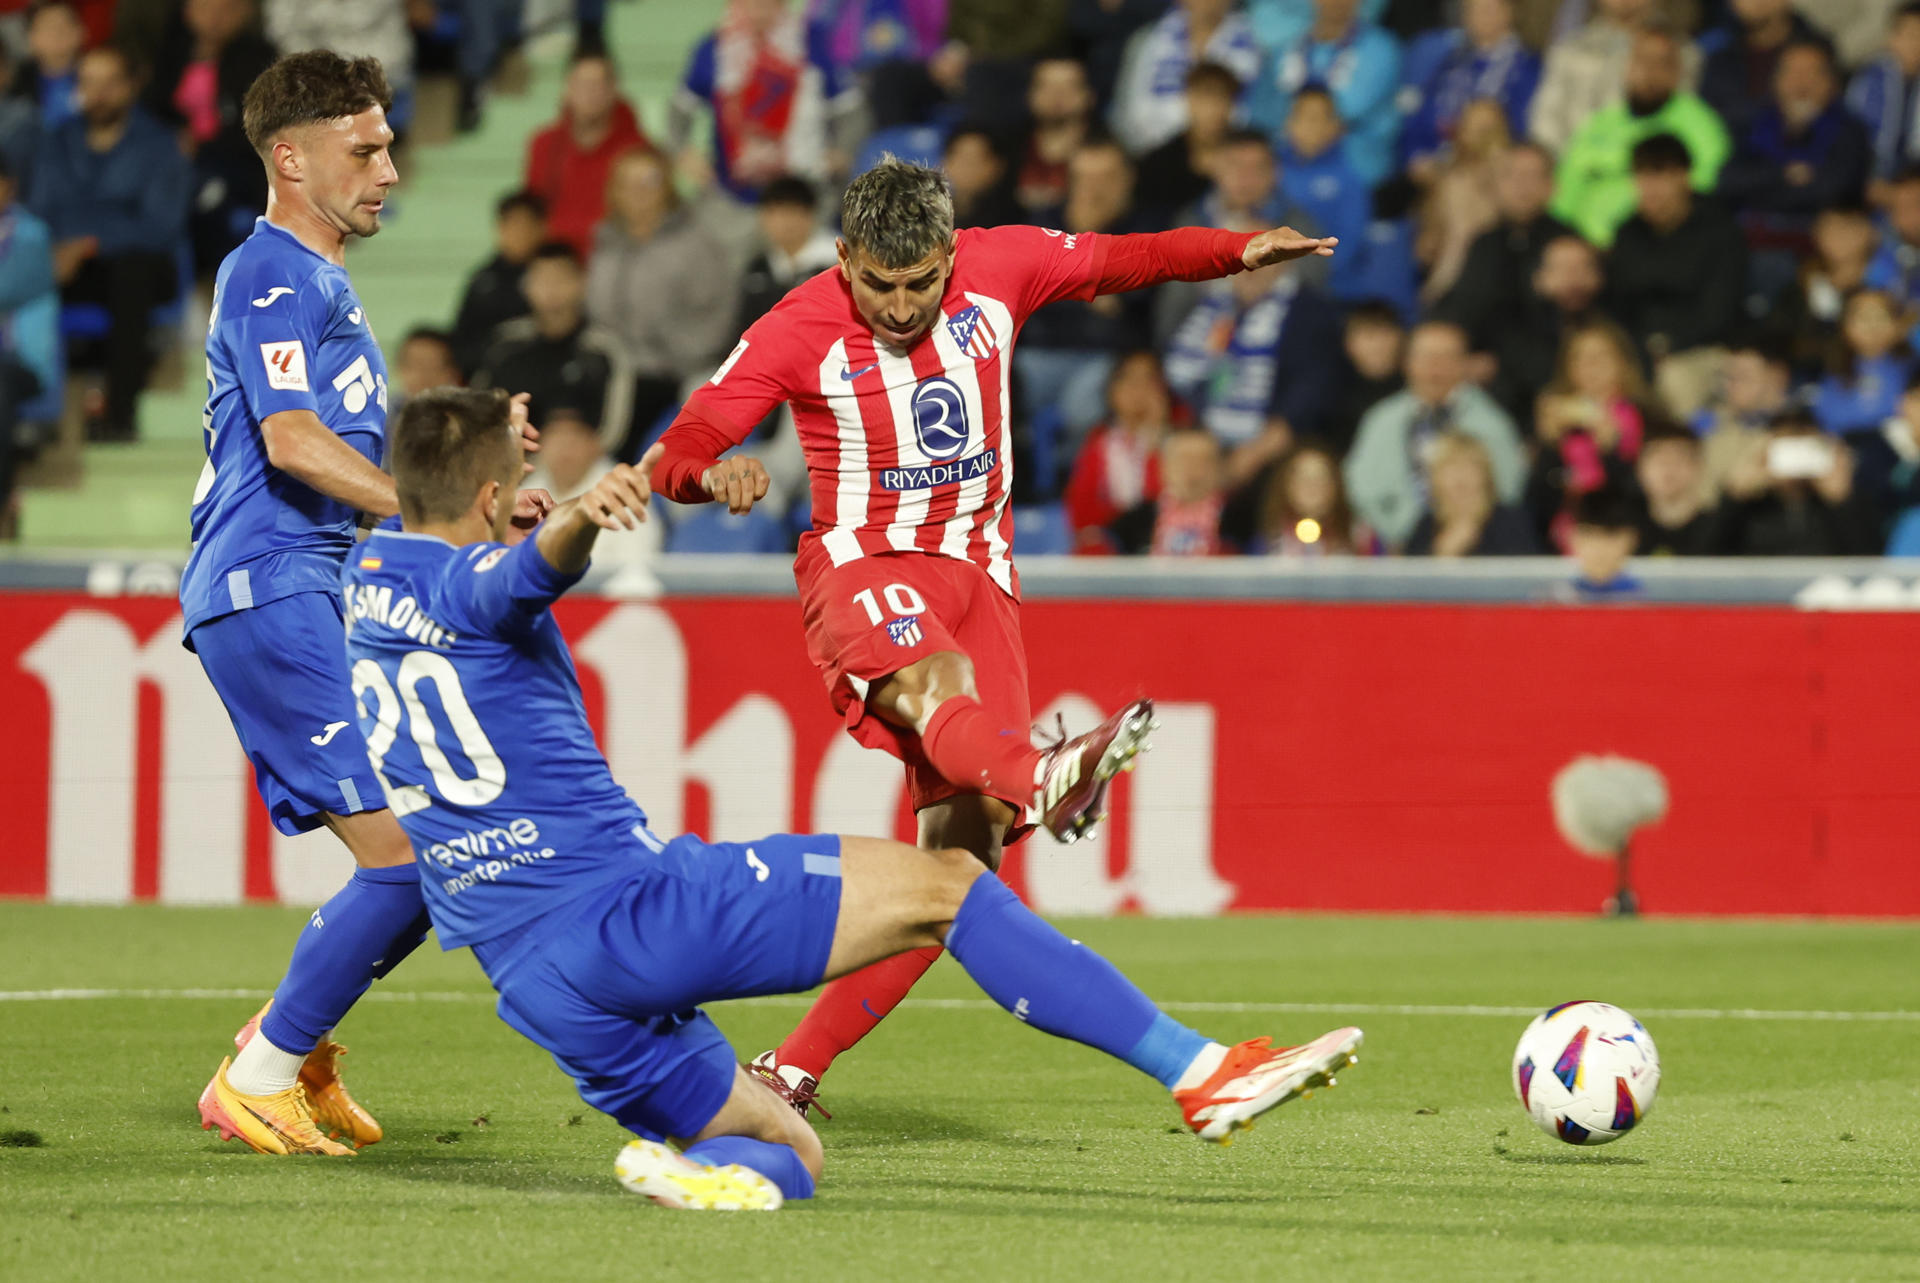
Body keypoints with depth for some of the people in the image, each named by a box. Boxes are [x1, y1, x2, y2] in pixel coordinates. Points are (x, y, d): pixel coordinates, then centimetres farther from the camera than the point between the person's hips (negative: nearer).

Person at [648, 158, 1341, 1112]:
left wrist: (1240, 252, 1)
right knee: (938, 681, -39)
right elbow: (677, 451, -9)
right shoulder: (799, 331, -9)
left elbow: (1124, 259, 16)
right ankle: (1048, 779, -74)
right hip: (861, 568, -4)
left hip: (978, 575, 4)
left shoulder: (999, 267, 0)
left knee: (963, 851, -10)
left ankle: (794, 1069, -7)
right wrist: (714, 473, -33)